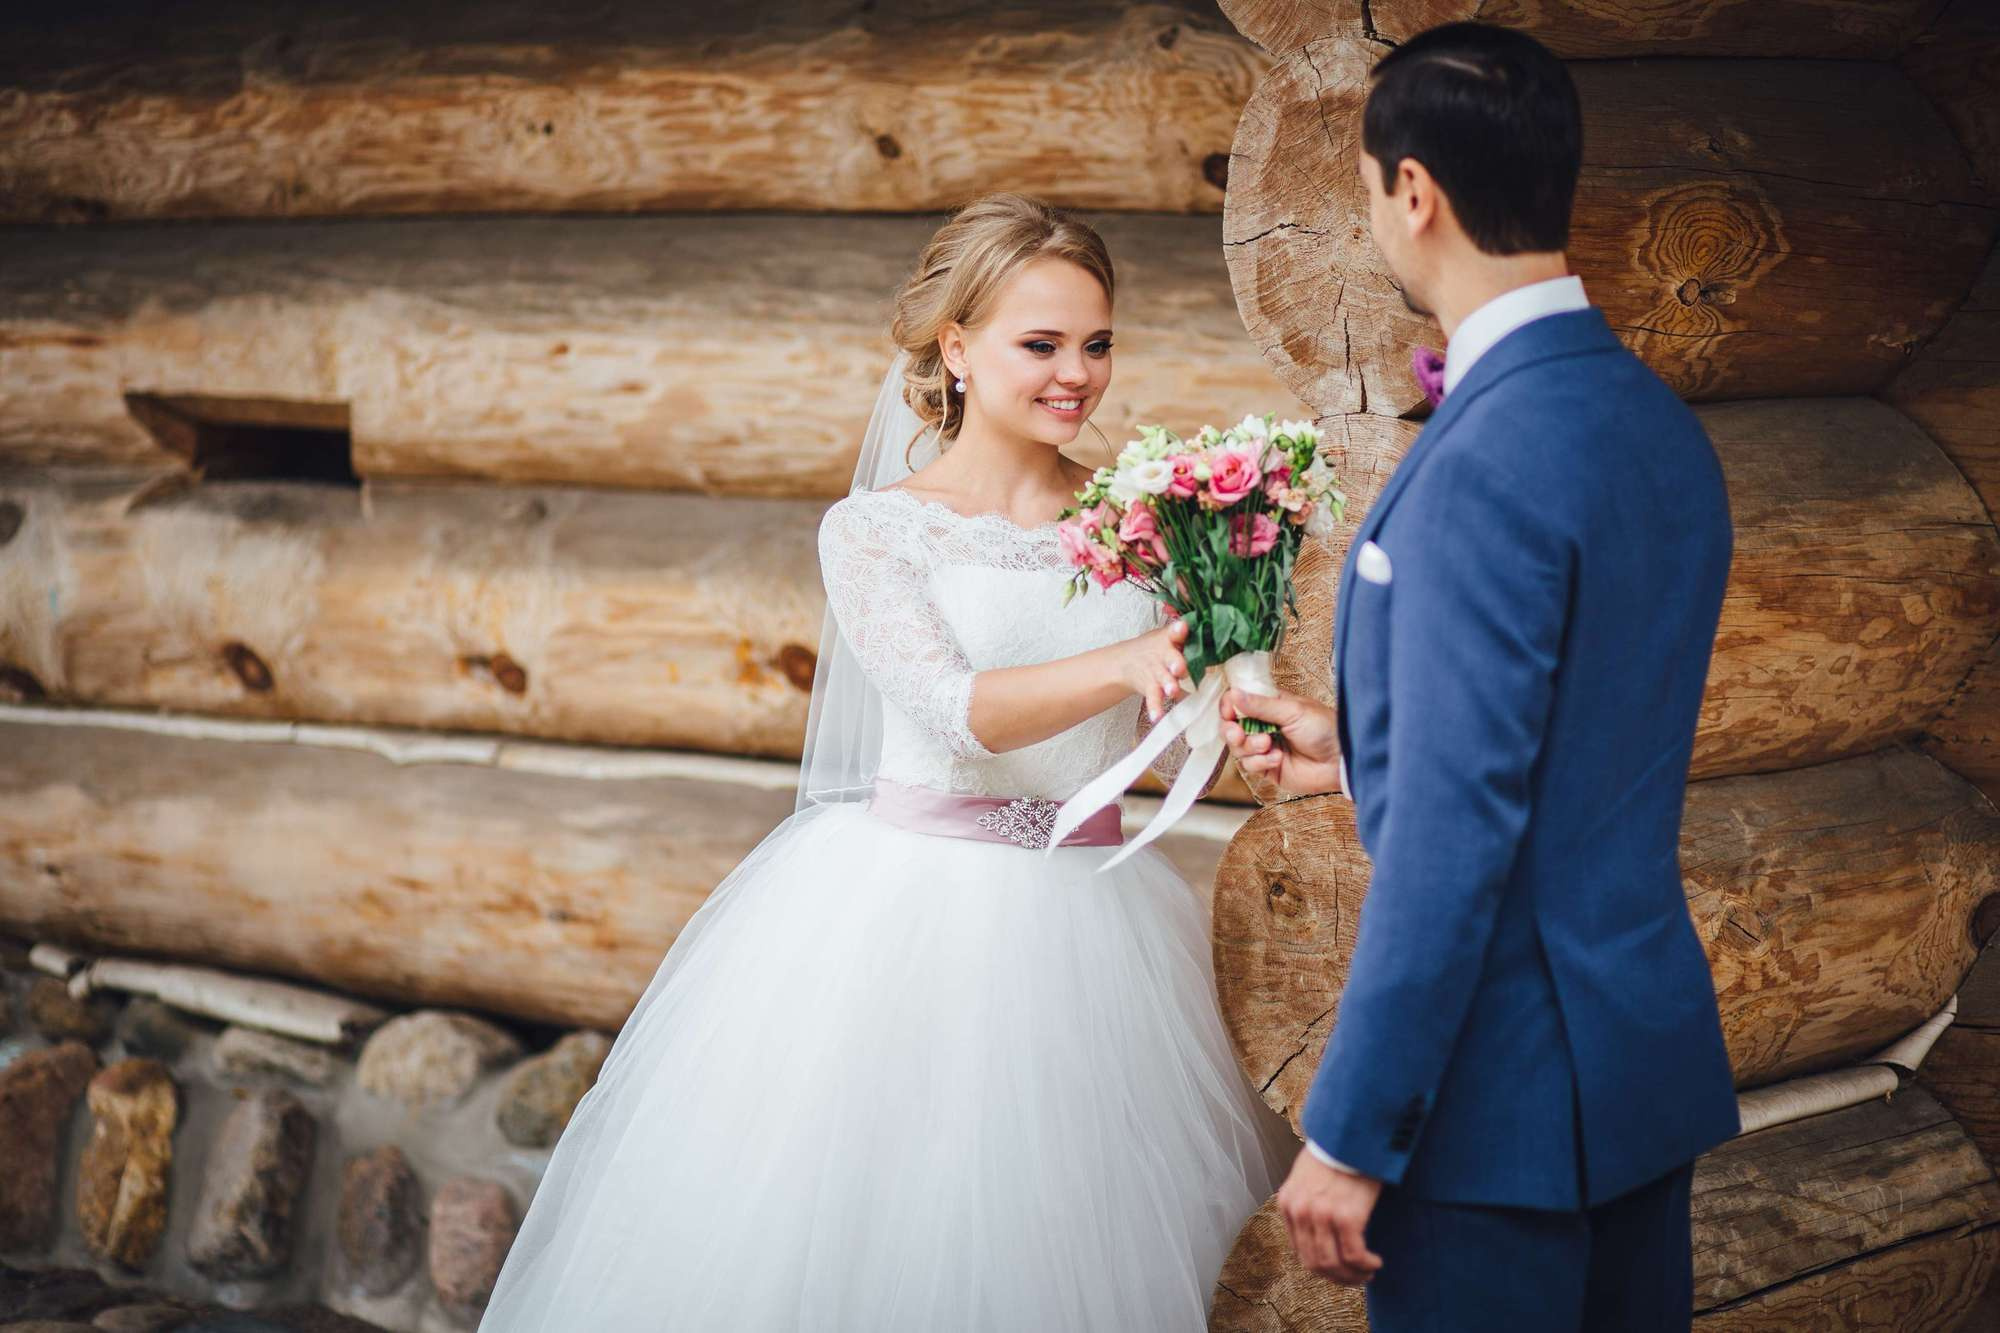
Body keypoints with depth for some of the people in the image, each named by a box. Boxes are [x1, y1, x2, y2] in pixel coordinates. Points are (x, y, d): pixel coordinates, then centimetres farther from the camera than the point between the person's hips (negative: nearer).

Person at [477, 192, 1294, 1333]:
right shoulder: (874, 529, -1)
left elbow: (1189, 746, 4)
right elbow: (958, 710, -17)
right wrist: (1123, 662, -33)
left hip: (1091, 927, 3)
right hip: (913, 915, -3)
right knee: (860, 1237, -2)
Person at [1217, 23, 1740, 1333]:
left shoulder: (1486, 464, -22)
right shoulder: (1666, 429, 7)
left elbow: (1457, 832, -23)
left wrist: (1350, 1132, -18)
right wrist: (1363, 753, 25)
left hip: (1508, 1092, -9)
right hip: (1655, 1052, 9)